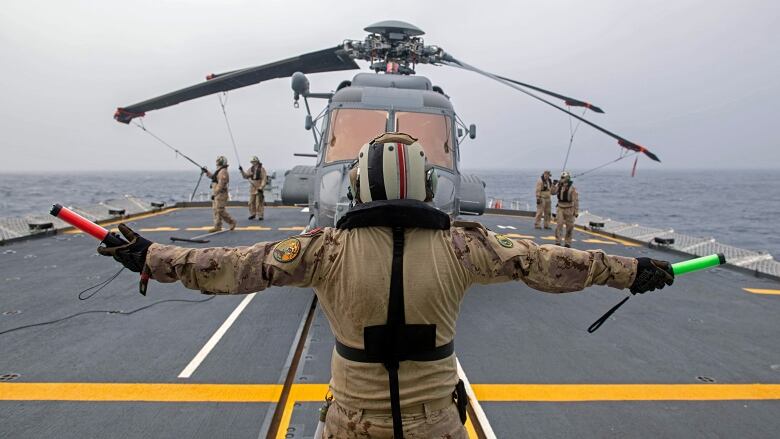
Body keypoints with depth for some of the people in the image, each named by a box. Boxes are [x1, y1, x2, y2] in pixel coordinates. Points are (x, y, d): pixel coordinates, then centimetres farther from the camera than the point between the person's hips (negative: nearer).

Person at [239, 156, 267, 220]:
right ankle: (252, 214, 19)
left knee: (259, 203, -7)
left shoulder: (262, 169, -7)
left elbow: (264, 179, -11)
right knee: (251, 202, 7)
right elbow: (246, 176, 6)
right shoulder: (251, 169, 9)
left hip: (259, 188, -5)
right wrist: (241, 170, -10)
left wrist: (261, 188, -18)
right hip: (252, 188, 6)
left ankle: (260, 216, -1)